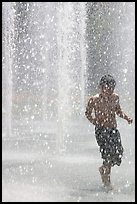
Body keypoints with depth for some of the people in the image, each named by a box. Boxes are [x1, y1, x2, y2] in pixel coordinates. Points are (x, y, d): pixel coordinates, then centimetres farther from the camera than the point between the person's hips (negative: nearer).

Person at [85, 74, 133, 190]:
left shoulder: (115, 98, 5)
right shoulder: (94, 100, -9)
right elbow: (88, 113, 2)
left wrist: (126, 117, 4)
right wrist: (95, 122, -14)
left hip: (114, 129, 5)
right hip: (101, 130, -5)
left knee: (118, 152, -2)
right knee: (109, 152, -17)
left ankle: (104, 169, 27)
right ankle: (107, 180, -2)